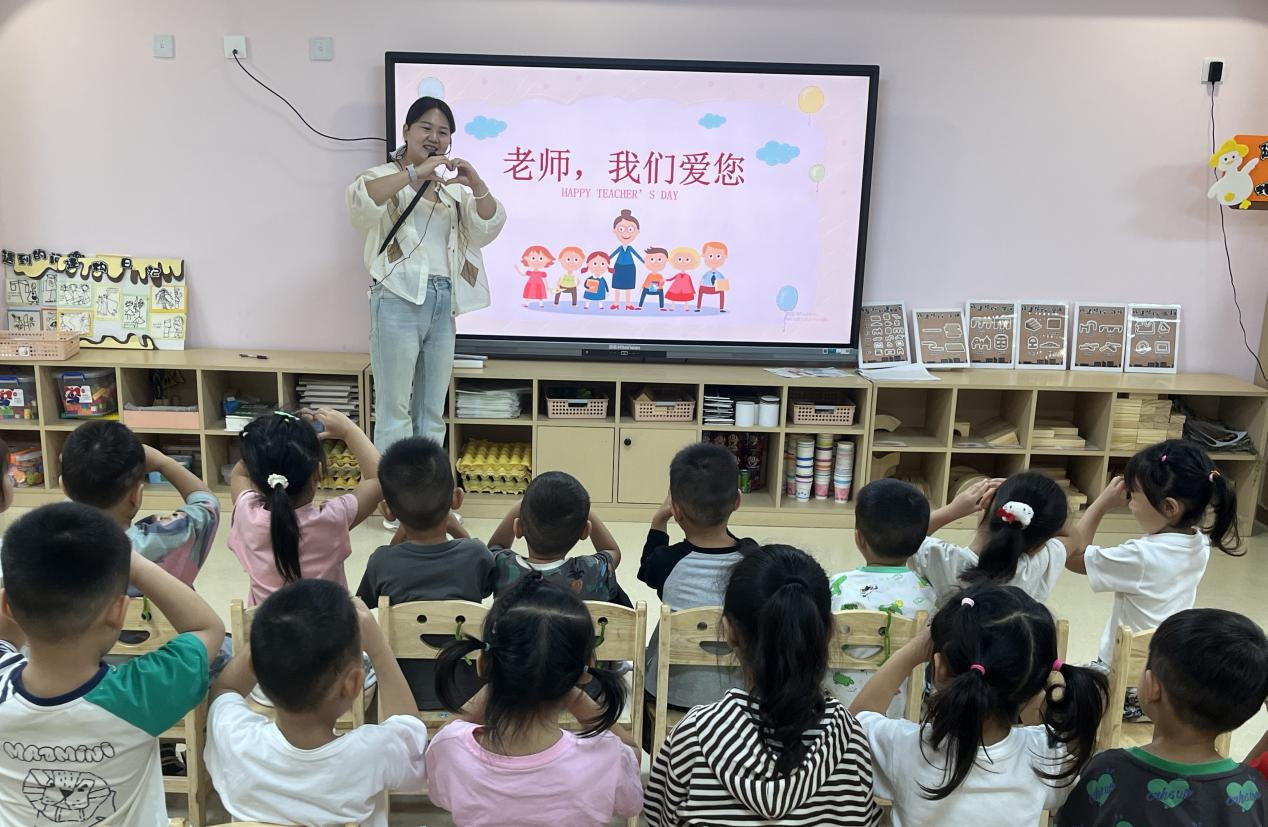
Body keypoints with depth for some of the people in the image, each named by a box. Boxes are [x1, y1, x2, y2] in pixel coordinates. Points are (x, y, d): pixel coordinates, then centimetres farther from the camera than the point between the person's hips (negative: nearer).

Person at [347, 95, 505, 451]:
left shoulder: (453, 187, 17)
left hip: (443, 304, 6)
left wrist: (478, 187, -11)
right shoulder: (385, 177, 2)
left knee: (432, 414, 10)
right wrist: (416, 173, -26)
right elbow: (359, 200, -20)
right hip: (399, 300, -5)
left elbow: (486, 231, 6)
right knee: (395, 410, -4)